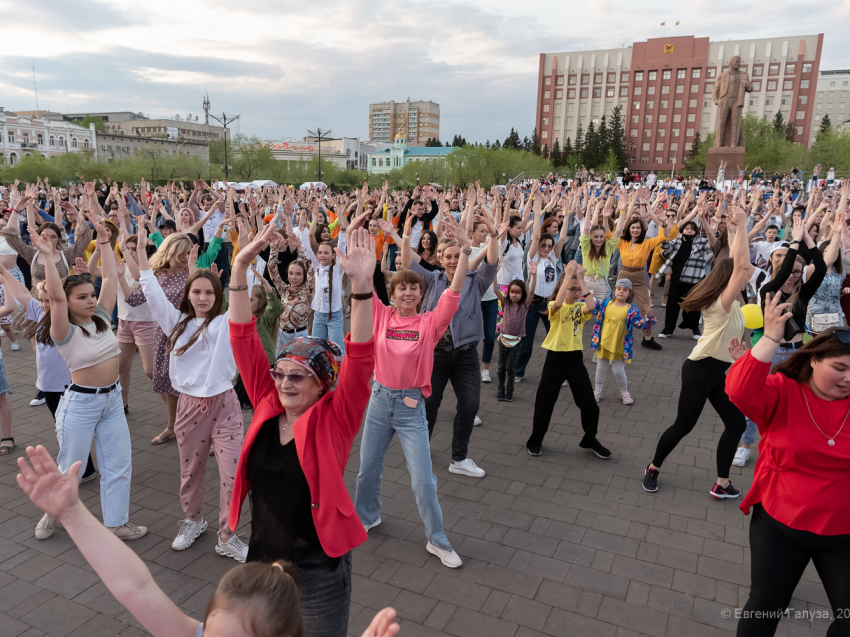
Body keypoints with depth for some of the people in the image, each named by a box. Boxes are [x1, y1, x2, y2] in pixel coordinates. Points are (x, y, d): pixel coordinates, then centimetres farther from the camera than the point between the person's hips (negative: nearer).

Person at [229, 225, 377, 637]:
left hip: (317, 572, -4)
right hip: (260, 560, 4)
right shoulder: (268, 405, -4)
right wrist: (240, 268, -14)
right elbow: (244, 339, -7)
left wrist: (362, 284, -41)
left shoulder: (334, 418, -14)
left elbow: (360, 361, -29)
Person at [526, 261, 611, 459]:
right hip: (555, 358, -3)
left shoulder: (581, 307, 4)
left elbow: (591, 307, -21)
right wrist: (568, 276, -29)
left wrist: (581, 279, -21)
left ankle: (590, 440, 29)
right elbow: (557, 304, -31)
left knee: (590, 404, 6)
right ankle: (535, 440, 24)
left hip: (575, 359, 3)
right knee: (544, 403, 4)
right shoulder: (555, 307, -5)